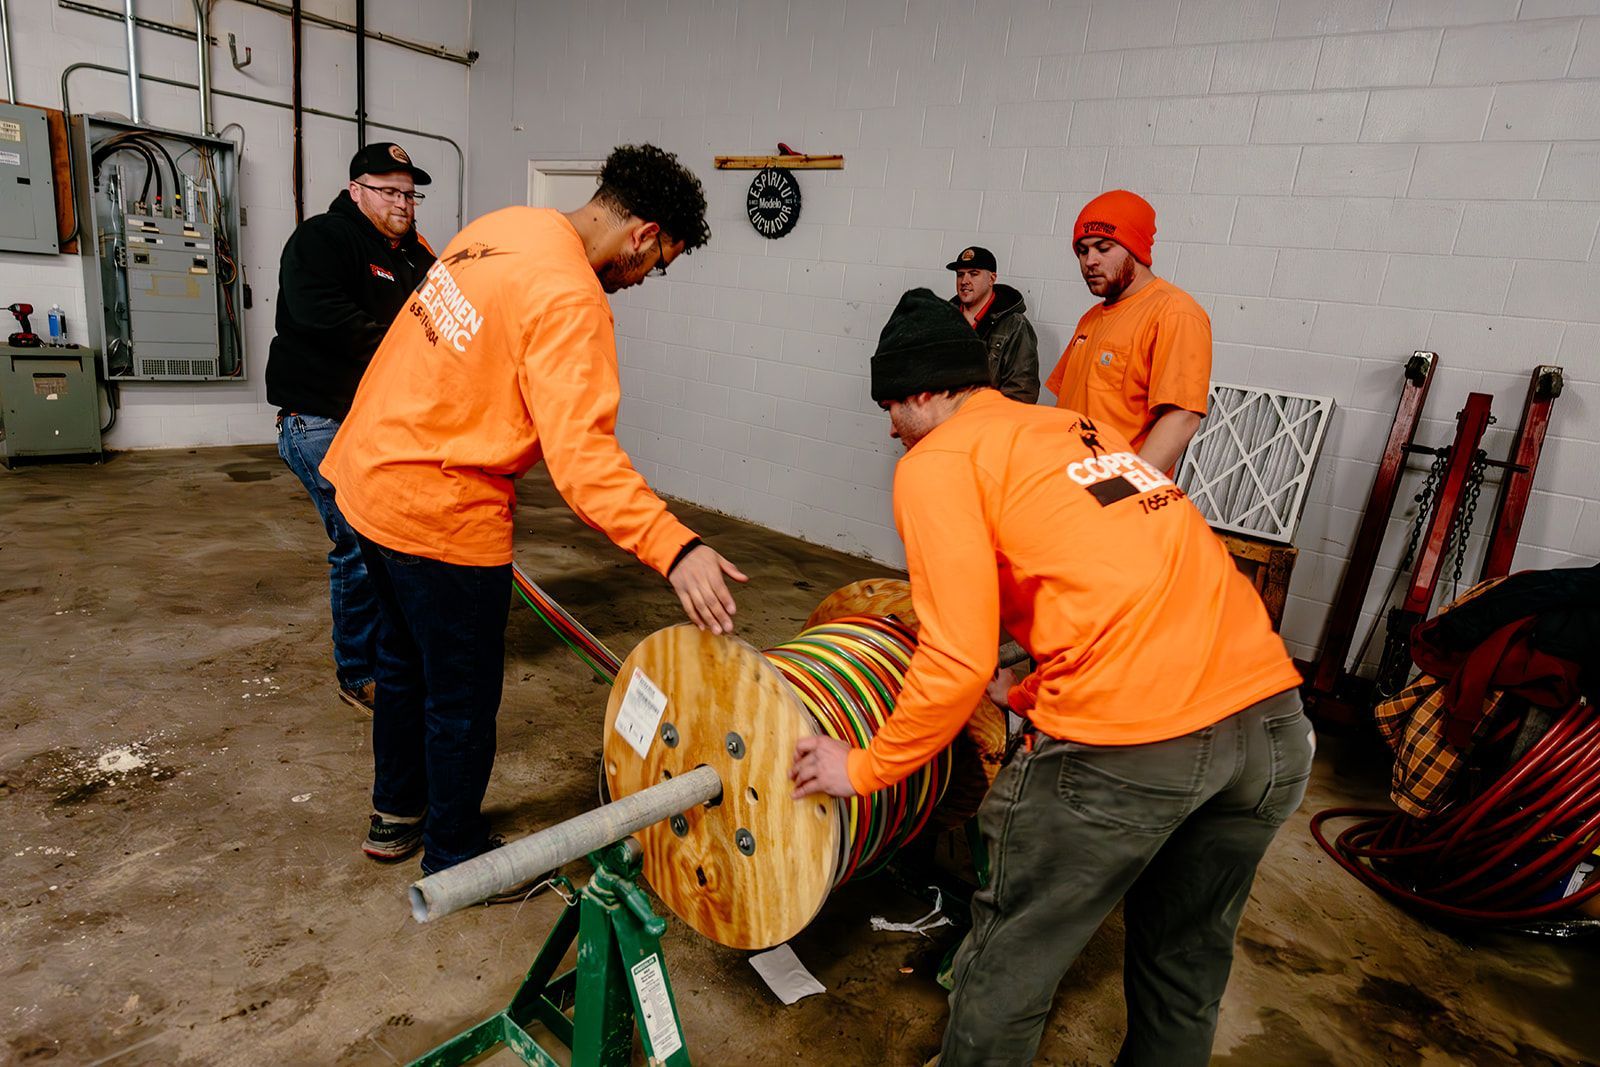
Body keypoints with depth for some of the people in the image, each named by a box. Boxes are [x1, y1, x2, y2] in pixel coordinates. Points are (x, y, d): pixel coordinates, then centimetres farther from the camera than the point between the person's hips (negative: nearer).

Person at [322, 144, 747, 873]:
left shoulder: (504, 225, 6)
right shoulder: (570, 298, -22)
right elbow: (579, 451, -32)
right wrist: (673, 547, -38)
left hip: (371, 474, 10)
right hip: (441, 512, -10)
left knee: (404, 658, 25)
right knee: (463, 698, 9)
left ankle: (395, 815, 46)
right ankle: (454, 857, 30)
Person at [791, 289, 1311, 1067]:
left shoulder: (938, 461, 1)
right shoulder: (1081, 431, 24)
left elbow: (959, 661, -8)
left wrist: (866, 768, 5)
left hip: (1130, 744, -8)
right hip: (1274, 722, 8)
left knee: (1010, 972, 16)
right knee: (1187, 962, 28)